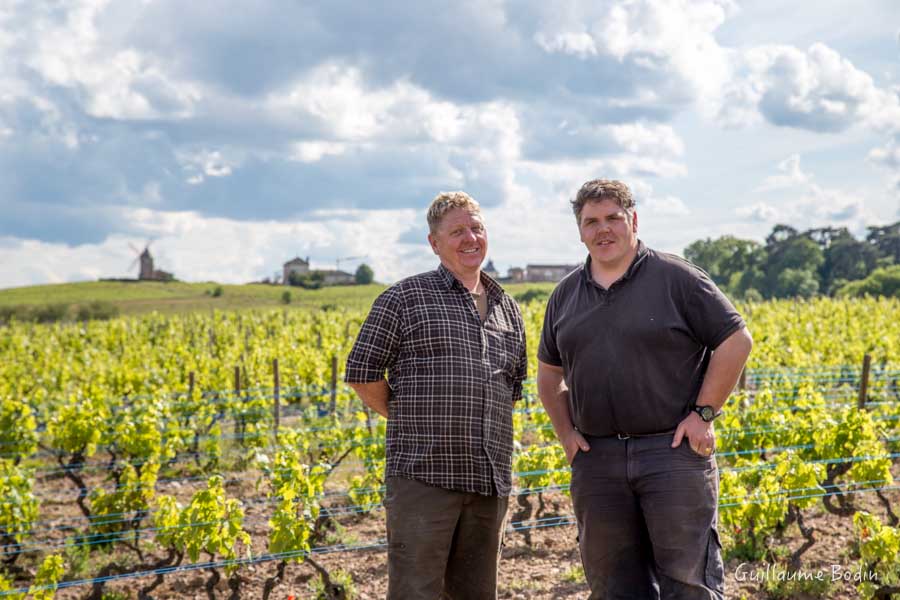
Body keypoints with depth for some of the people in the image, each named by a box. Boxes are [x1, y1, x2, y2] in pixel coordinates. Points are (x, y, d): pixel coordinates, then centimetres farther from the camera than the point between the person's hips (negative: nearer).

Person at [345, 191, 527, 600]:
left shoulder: (506, 308, 16)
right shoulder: (405, 298, 0)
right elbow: (362, 373, -1)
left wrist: (479, 423, 12)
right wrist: (409, 421, 2)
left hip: (489, 478, 5)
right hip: (424, 474, -5)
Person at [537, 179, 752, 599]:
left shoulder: (676, 279, -2)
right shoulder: (566, 295, 12)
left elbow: (736, 341, -2)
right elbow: (548, 372, 22)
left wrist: (704, 413, -7)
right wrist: (566, 433, 9)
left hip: (674, 450, -4)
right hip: (597, 459, 5)